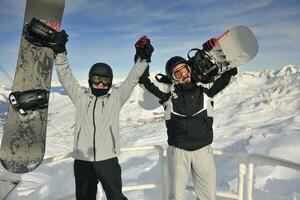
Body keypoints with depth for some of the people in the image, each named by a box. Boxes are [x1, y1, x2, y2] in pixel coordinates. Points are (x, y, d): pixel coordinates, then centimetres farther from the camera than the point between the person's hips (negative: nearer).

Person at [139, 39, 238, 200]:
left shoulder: (205, 89, 1)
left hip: (203, 149, 2)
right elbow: (145, 80, -5)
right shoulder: (168, 92, -4)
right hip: (177, 150, -1)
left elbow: (227, 76, 5)